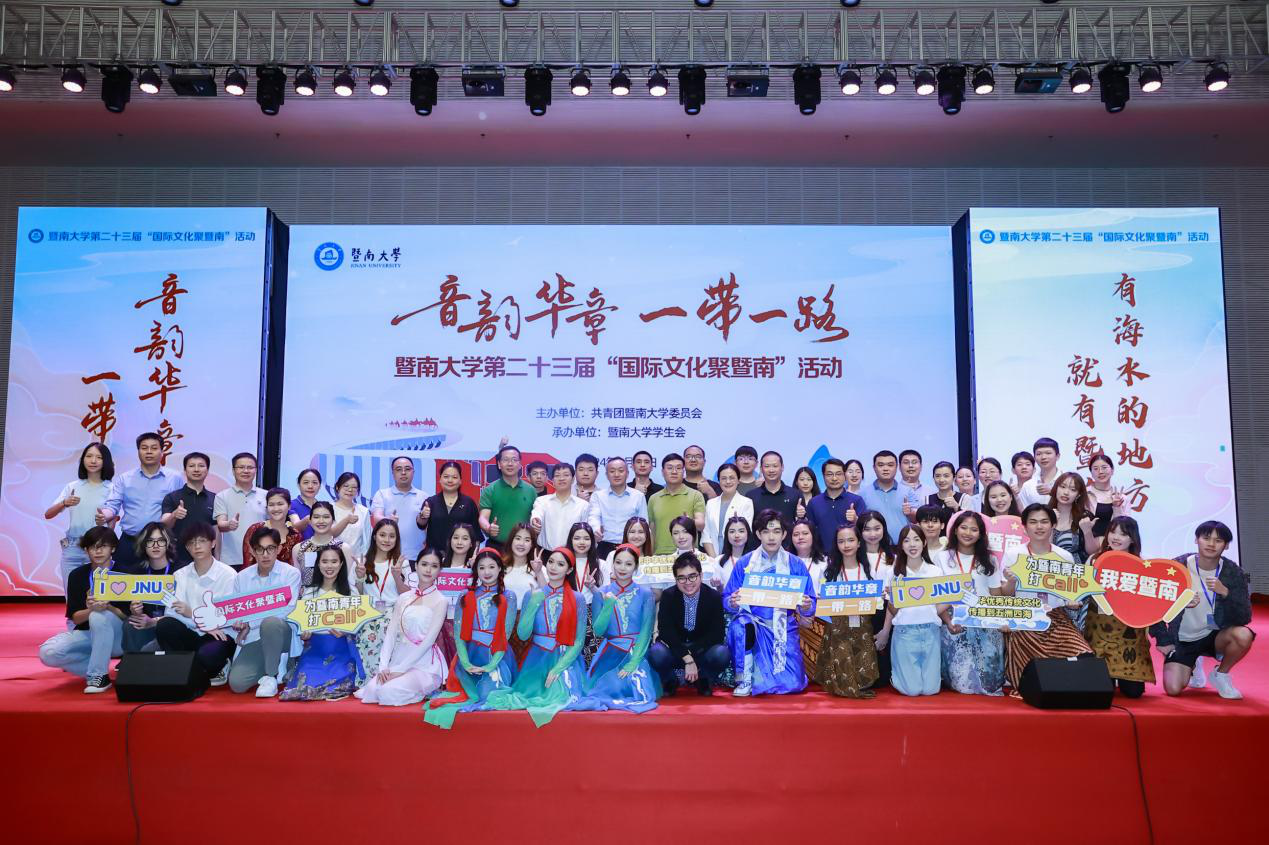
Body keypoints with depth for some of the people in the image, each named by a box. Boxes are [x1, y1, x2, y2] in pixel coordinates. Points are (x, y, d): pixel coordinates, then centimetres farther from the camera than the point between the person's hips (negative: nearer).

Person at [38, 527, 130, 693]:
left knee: (100, 616, -35)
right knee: (48, 652, -23)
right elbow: (75, 617, -5)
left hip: (117, 635, -3)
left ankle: (99, 675, -21)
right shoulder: (78, 575, 1)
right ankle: (100, 667, -4)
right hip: (86, 633, 3)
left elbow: (128, 616, -10)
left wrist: (108, 607, -30)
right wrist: (90, 609, -27)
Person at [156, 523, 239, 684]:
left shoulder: (228, 574, -8)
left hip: (221, 633, -4)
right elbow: (171, 613, -7)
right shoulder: (181, 575, 4)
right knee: (164, 626, -25)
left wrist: (192, 614, -20)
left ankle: (216, 669, 3)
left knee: (207, 655, -35)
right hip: (192, 634, 4)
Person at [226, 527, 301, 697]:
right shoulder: (241, 577, 8)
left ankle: (271, 676, -16)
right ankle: (277, 663, 11)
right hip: (253, 640, 3)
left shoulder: (291, 573, -4)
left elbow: (288, 610, -15)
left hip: (281, 633, -3)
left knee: (270, 622, -37)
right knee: (237, 683, -19)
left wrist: (250, 624, -19)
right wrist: (237, 623, -16)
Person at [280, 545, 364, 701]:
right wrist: (303, 634, -13)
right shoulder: (309, 592, 10)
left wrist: (345, 632, -18)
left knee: (337, 687, -26)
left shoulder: (350, 591, 4)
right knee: (305, 686, -22)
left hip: (341, 649, -2)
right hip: (314, 648, 2)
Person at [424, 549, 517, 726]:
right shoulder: (466, 597, 11)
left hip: (496, 656, -2)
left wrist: (492, 664, -16)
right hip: (471, 653, 2)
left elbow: (506, 634, -4)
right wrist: (465, 662, -13)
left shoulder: (508, 598, 5)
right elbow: (459, 633, 2)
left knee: (489, 694, -23)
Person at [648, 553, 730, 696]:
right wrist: (687, 659, -28)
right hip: (674, 648, 0)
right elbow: (666, 631, -17)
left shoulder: (714, 597, -10)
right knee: (656, 653, -32)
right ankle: (671, 681, 4)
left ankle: (703, 680, 5)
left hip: (702, 649, 0)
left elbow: (717, 634, -14)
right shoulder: (668, 596, -10)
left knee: (722, 654, -31)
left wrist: (691, 652, -24)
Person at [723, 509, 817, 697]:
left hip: (784, 628, 1)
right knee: (741, 625, -36)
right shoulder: (743, 564, 0)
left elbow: (810, 606, 1)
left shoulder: (797, 565, 2)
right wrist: (733, 603, -24)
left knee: (791, 684, -14)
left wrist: (807, 607, -22)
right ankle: (745, 679, -13)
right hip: (753, 624, -1)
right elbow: (726, 599, -1)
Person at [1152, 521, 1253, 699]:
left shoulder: (1233, 572, -9)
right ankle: (1192, 665, 20)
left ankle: (1220, 674, -1)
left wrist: (1226, 593, -29)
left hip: (1215, 636, 1)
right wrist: (1163, 640, -7)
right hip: (1182, 640, -1)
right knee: (1173, 689, -18)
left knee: (1243, 635, -32)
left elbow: (1245, 618, -13)